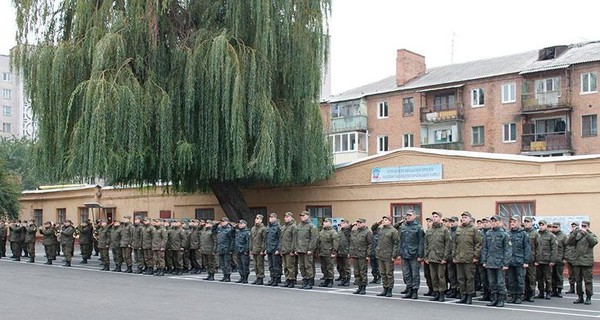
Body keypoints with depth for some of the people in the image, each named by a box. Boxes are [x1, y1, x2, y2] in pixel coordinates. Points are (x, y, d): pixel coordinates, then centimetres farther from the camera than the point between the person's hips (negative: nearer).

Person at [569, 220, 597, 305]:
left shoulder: (591, 235, 6)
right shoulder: (577, 235, 13)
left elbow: (594, 242, -15)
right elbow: (569, 242, 0)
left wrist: (586, 233, -22)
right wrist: (574, 233, -13)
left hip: (587, 262, -3)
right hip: (577, 262, 4)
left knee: (588, 281, -2)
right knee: (578, 281, 8)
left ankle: (588, 298, 6)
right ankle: (580, 297, 16)